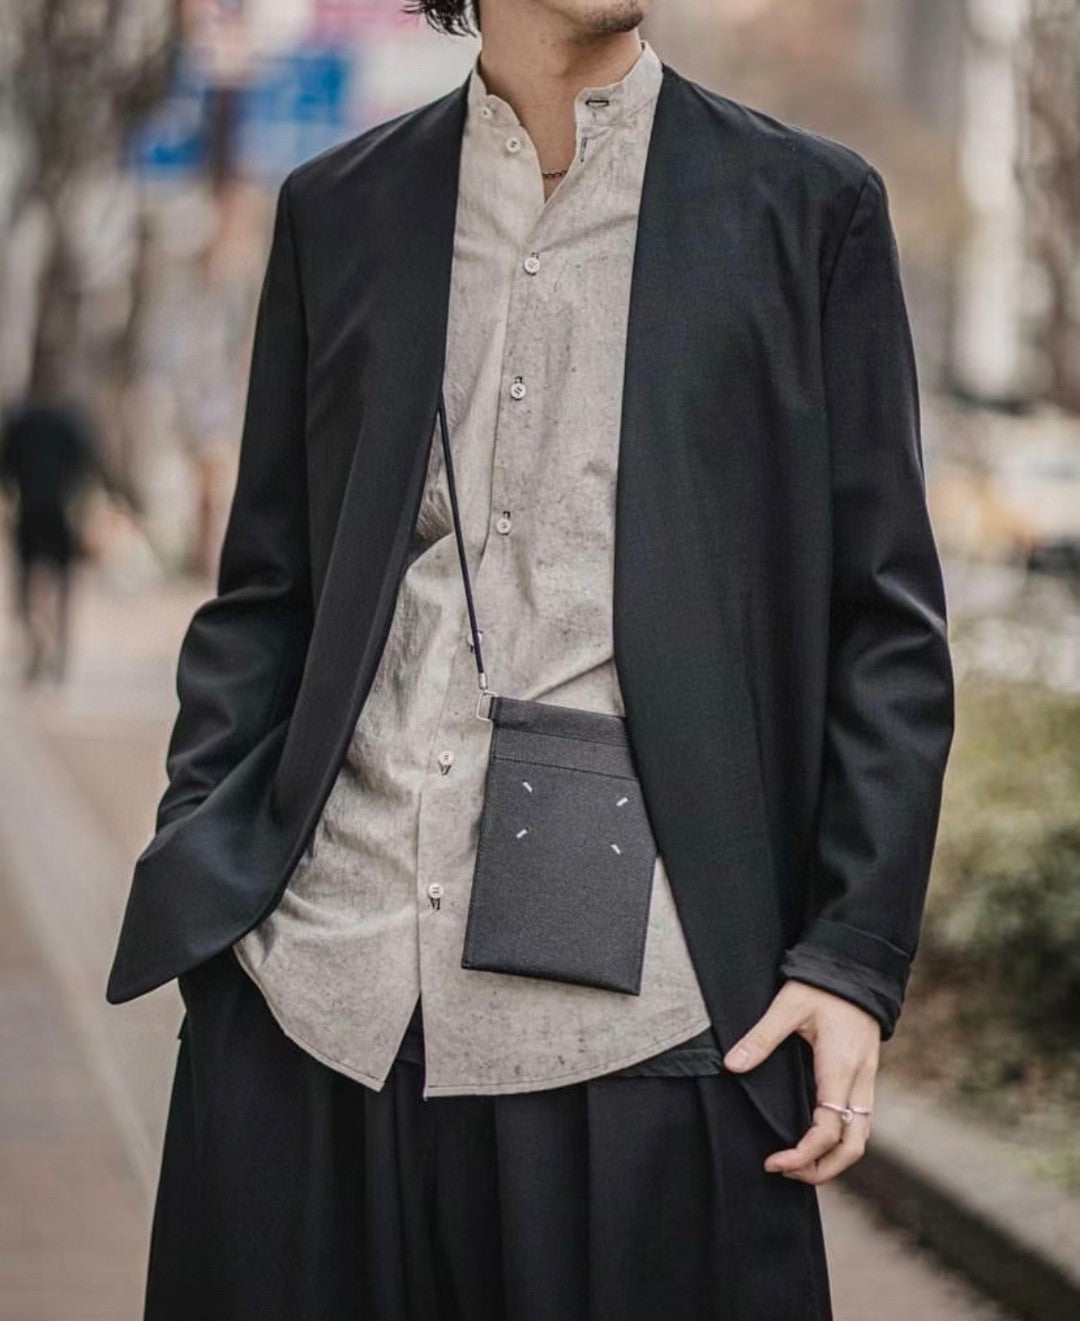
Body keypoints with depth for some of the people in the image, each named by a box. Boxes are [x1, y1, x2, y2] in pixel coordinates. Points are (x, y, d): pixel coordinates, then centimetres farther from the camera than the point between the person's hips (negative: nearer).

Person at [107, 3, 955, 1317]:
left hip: (629, 1018, -2)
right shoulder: (336, 211, 12)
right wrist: (193, 884, 3)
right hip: (313, 996, 2)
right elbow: (262, 599, 15)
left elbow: (885, 621, 4)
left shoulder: (809, 209, 6)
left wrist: (855, 958, -4)